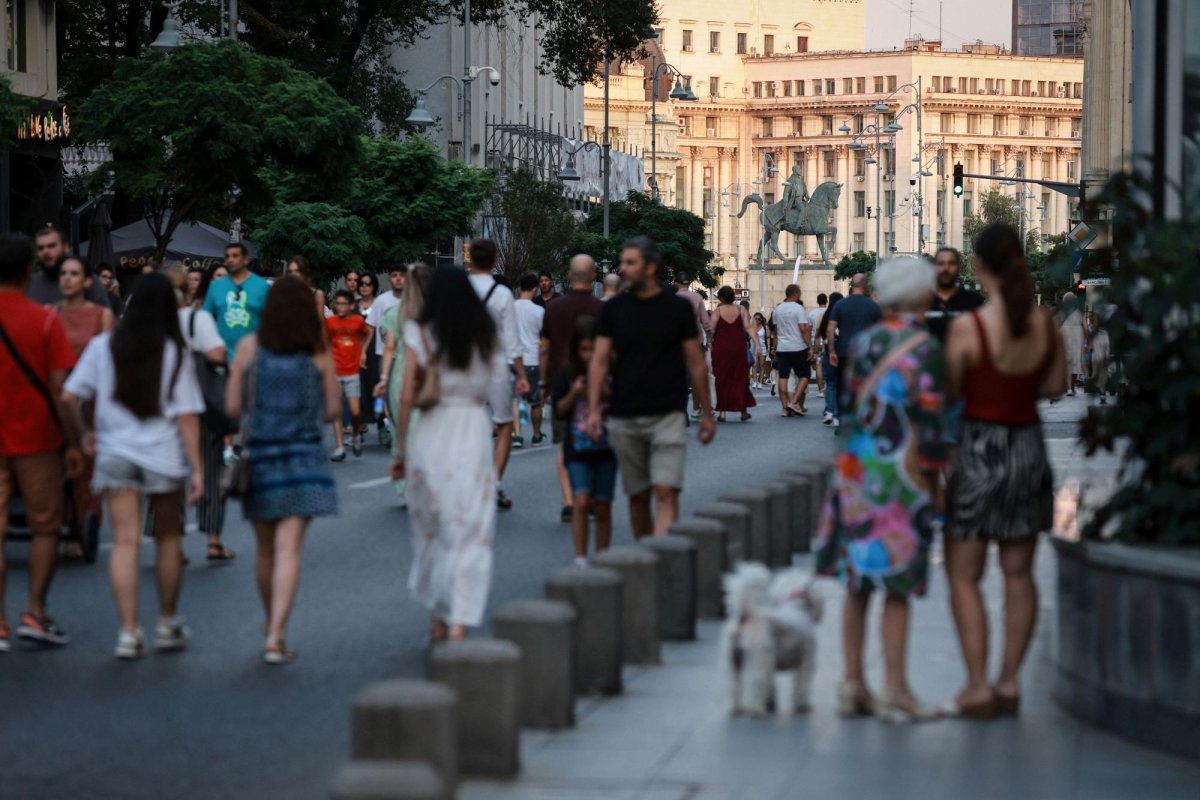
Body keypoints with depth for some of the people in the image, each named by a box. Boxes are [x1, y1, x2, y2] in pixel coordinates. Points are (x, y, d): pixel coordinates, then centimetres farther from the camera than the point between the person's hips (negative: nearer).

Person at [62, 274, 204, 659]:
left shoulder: (103, 347, 0)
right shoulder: (175, 353, -5)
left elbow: (69, 396, -3)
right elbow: (186, 416, -8)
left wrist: (85, 432, 13)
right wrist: (196, 468, -5)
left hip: (114, 453, 1)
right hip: (164, 454, -1)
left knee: (125, 541, -1)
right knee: (168, 538, 16)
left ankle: (129, 630, -11)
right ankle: (167, 624, 25)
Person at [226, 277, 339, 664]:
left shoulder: (249, 347, -1)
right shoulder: (318, 352, -3)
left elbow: (232, 406, 0)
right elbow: (332, 409, 2)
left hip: (258, 455, 2)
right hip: (302, 455, -2)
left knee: (266, 550, 15)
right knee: (289, 548, -6)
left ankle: (273, 628, 30)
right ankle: (276, 636, -16)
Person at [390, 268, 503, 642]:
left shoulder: (421, 334, -1)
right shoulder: (486, 337, 5)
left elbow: (408, 396, -5)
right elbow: (495, 381, 4)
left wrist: (400, 449, 1)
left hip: (431, 433, 0)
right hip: (473, 432, 0)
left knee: (431, 528, 16)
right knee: (470, 534, -1)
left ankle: (437, 621, 24)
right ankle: (459, 625, -12)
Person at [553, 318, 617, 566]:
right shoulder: (567, 376, 1)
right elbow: (558, 411, 1)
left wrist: (607, 394, -17)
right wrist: (574, 394, -15)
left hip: (606, 449, 1)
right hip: (577, 450, -1)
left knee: (602, 506, 6)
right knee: (581, 501, -14)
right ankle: (580, 559, -10)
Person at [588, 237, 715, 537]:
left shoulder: (678, 309, 1)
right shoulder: (613, 309, 5)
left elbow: (695, 362, 6)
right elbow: (599, 361, 4)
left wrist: (706, 413, 7)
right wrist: (593, 409, -7)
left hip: (667, 415, -2)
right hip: (624, 419, 2)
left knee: (666, 493, -14)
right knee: (638, 497, 9)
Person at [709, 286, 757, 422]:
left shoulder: (717, 311, -5)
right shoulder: (741, 310, 0)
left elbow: (711, 330, -10)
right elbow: (748, 328, -7)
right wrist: (757, 344, -8)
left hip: (721, 348, -1)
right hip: (738, 348, 2)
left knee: (721, 380, 5)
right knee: (740, 379, 10)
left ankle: (722, 412, 0)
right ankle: (744, 411, 10)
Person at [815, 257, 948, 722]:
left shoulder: (863, 343, 6)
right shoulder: (925, 350, -12)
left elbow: (847, 404, 12)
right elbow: (930, 424, -13)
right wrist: (934, 478, -4)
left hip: (855, 469, 6)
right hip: (902, 475, -6)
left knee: (857, 582, 11)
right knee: (897, 586, -1)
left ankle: (853, 684, 14)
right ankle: (895, 691, 1)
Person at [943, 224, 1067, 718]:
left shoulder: (968, 327, -17)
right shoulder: (1044, 323, -3)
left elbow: (947, 393, -9)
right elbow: (1056, 385, 10)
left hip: (979, 449, -5)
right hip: (1029, 446, 5)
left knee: (964, 576, 4)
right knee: (1018, 573, 14)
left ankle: (978, 686, -2)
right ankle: (1009, 681, 15)